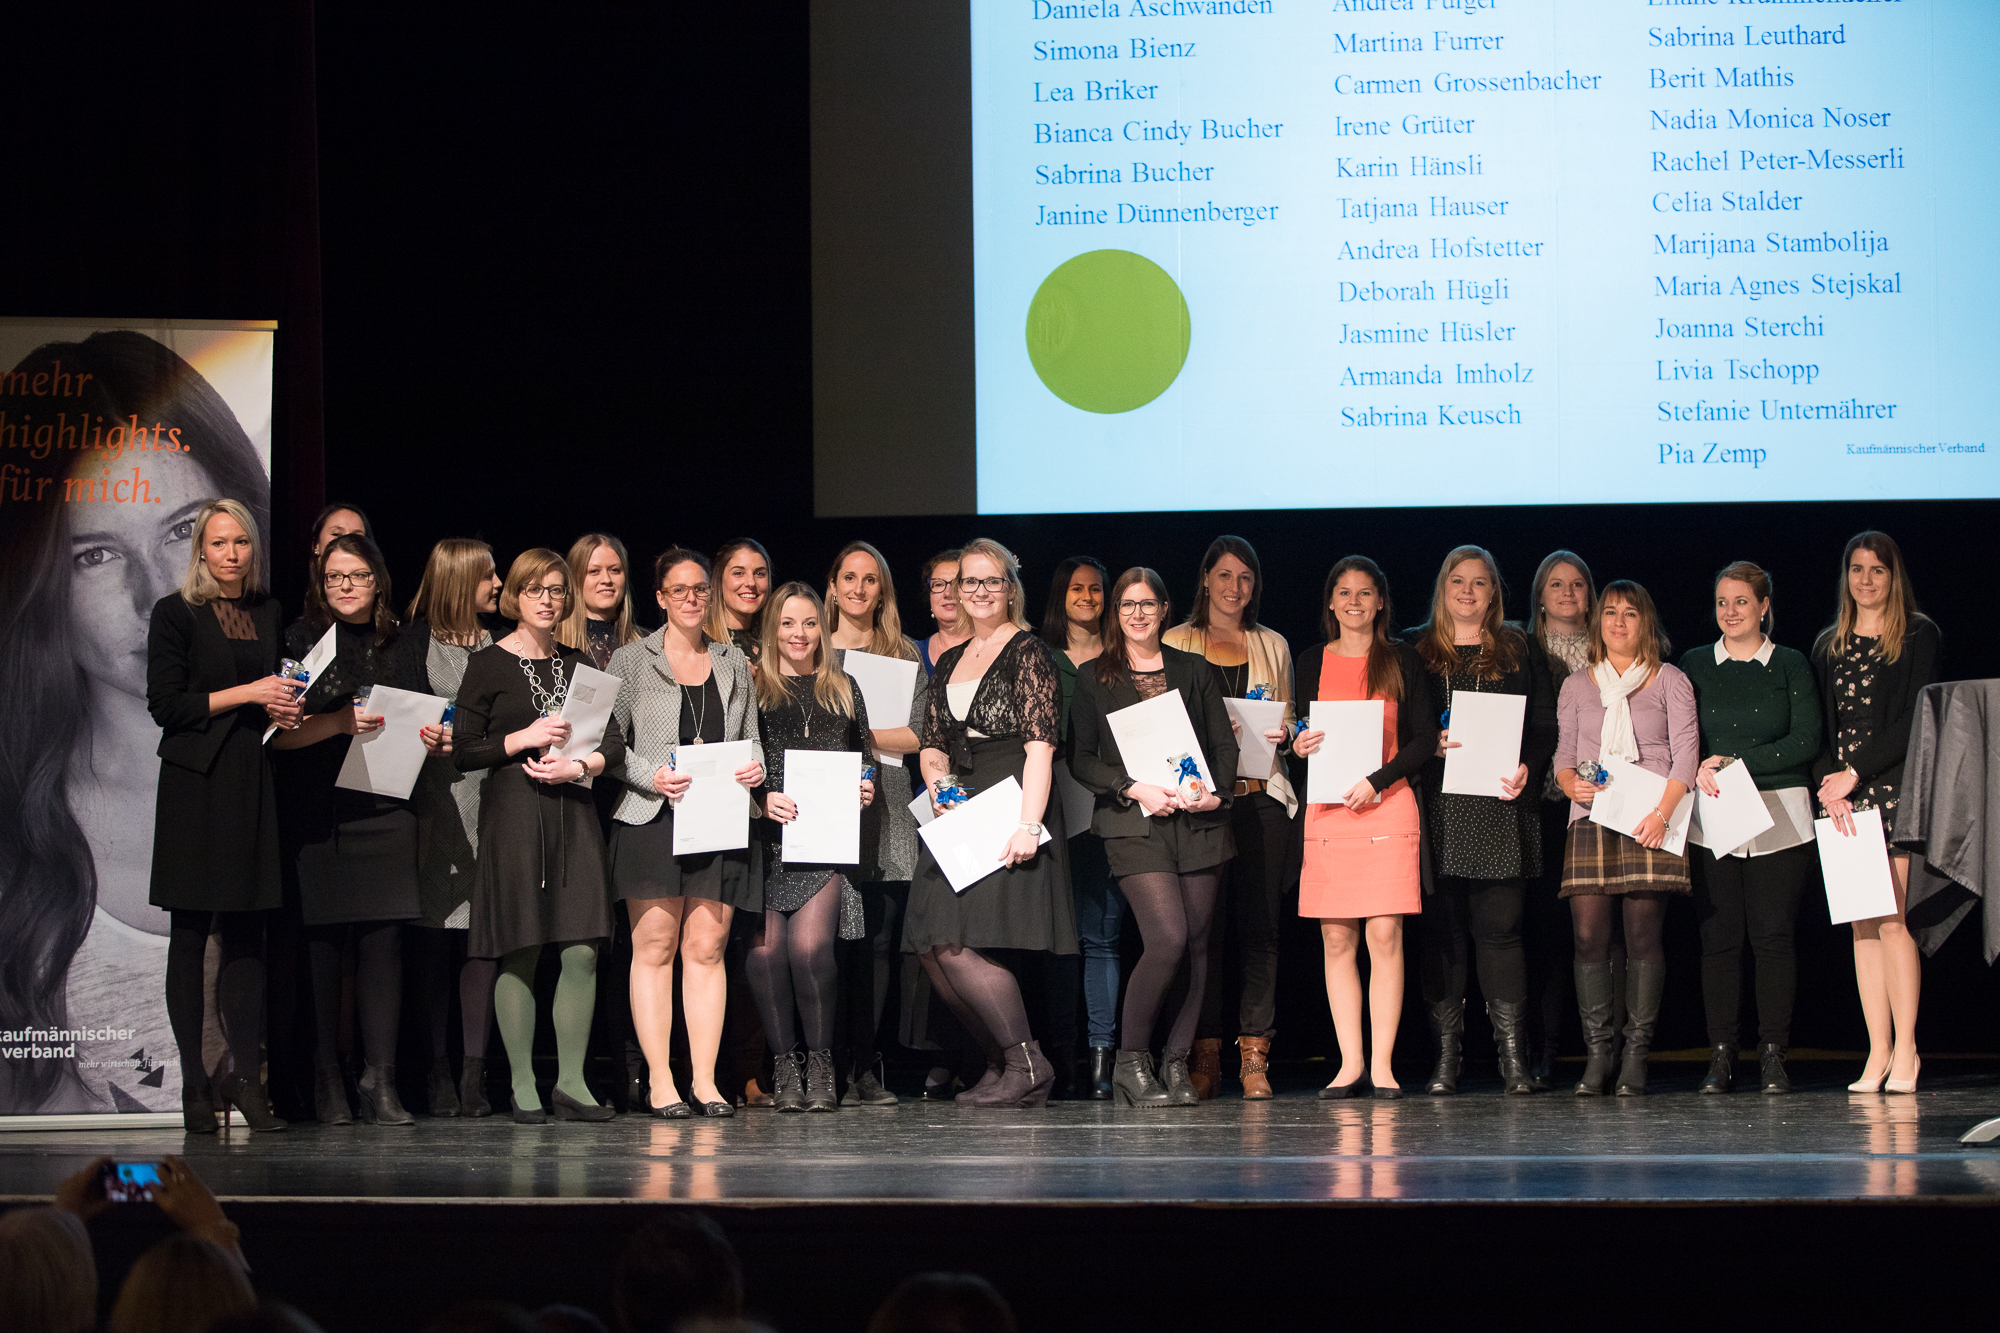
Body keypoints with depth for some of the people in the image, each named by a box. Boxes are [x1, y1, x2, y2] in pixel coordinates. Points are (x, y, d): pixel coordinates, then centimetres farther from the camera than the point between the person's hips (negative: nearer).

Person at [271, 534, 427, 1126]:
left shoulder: (402, 648, 15)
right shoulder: (301, 641, 3)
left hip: (386, 811, 3)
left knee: (383, 942, -3)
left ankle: (381, 1083, -2)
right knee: (320, 945, -4)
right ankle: (327, 1082, 3)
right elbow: (279, 732, -4)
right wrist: (339, 722, -17)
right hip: (317, 810, -3)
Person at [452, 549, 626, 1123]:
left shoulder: (577, 664, 16)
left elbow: (614, 740, 12)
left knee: (582, 951, -4)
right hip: (513, 814, -4)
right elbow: (462, 752, -2)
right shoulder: (489, 664, 2)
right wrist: (524, 739, -12)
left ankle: (571, 1080, 3)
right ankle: (523, 1087, 1)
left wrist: (578, 767, -6)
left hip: (572, 811, 4)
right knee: (520, 953, -5)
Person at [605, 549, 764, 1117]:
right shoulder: (631, 661, 5)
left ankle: (705, 1081, 1)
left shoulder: (732, 663, 17)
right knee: (655, 946, -6)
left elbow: (750, 738, 21)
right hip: (652, 817, -3)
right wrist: (651, 776, -14)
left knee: (707, 947, -1)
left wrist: (755, 768, -1)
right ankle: (659, 1082, -5)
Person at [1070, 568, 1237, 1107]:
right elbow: (1081, 759, 4)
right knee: (1168, 938, -18)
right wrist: (1135, 788, -11)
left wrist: (1215, 792, -6)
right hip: (1134, 826, -3)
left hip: (1197, 821, 3)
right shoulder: (1094, 678, 9)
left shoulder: (1195, 672, 15)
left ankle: (1176, 1063, 10)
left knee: (1197, 945, 0)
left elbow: (1225, 744, 13)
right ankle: (1131, 1060, -5)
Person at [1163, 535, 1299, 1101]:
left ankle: (1254, 1056, -3)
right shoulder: (1176, 644, 10)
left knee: (1260, 925, -4)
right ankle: (1205, 1056, -1)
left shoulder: (1273, 646, 18)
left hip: (1261, 795, 2)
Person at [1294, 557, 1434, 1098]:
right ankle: (1350, 1064, 3)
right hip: (1328, 809, 2)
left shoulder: (1403, 661, 6)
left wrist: (1376, 781, -11)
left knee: (1384, 934, -9)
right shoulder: (1312, 663, 12)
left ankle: (1382, 1064, -6)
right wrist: (1298, 748, -6)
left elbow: (1424, 739, 2)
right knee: (1337, 940, -1)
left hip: (1388, 805, -2)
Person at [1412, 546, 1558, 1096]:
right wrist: (1429, 745, -9)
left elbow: (1545, 726, 9)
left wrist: (1526, 768, -8)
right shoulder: (1415, 649, 13)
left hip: (1499, 807, -1)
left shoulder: (1520, 649, 13)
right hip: (1436, 804, 1)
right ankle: (1446, 1057, 1)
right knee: (1441, 930, -2)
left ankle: (1513, 1056, -3)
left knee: (1498, 927, -5)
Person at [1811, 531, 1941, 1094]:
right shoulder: (1828, 645, 17)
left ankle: (1904, 1049, -6)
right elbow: (1818, 728, 12)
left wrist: (1855, 773, -10)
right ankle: (1878, 1053, 1)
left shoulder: (1918, 635, 2)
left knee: (1891, 920, -11)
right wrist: (1830, 786, -5)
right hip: (1842, 796, 5)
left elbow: (1914, 721, -7)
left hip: (1893, 787, -5)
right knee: (1862, 925, 1)